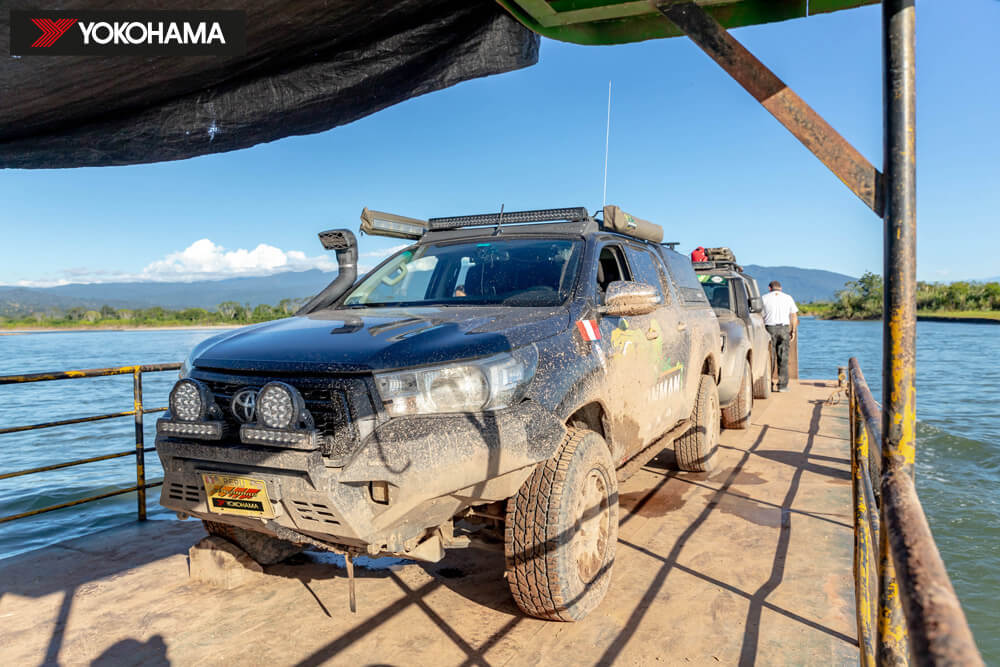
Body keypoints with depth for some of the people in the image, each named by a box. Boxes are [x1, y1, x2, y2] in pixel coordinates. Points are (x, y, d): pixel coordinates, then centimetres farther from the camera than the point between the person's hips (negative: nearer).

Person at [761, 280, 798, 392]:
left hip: (769, 328, -1)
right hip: (784, 329, 1)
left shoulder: (764, 298, 5)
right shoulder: (788, 297, 10)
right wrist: (793, 331, 10)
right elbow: (794, 316, 6)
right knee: (783, 359, 4)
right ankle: (783, 385, 4)